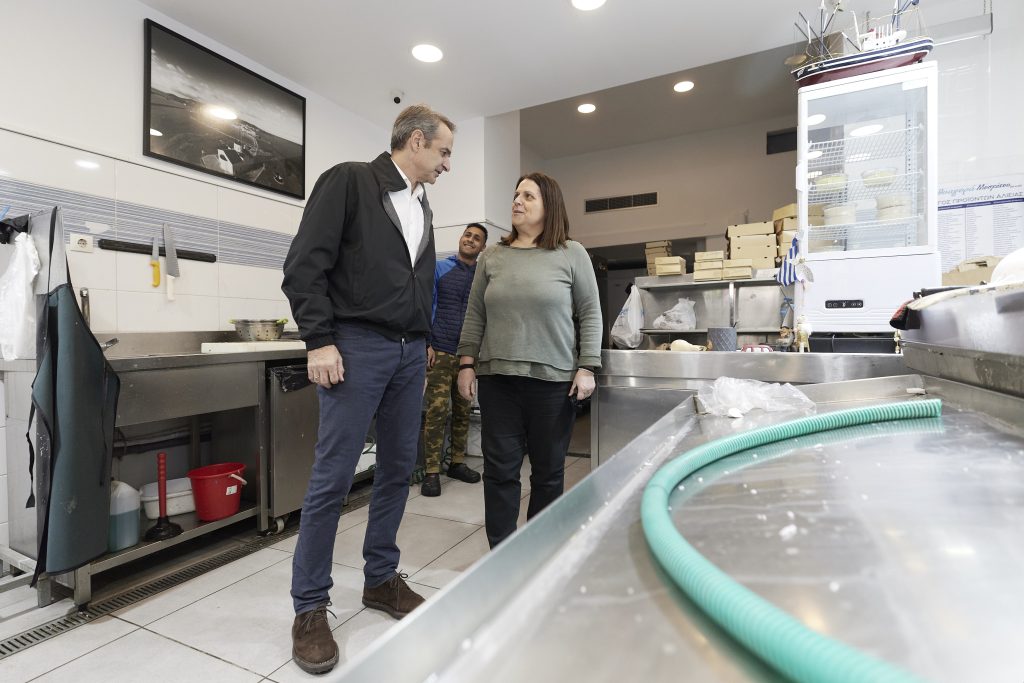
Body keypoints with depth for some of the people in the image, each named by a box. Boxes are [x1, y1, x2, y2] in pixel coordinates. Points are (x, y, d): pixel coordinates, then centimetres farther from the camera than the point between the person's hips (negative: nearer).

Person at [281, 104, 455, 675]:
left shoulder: (421, 206, 19)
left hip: (410, 353, 8)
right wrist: (320, 341, -15)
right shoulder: (348, 181, -2)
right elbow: (305, 265, -10)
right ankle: (310, 606, 15)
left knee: (399, 468, 11)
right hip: (357, 347, -7)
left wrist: (426, 340, 15)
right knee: (333, 477, -2)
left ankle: (381, 578, 28)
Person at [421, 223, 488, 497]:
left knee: (463, 411, 10)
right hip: (440, 351, -3)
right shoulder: (440, 268, 3)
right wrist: (426, 344, -9)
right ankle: (432, 472, 1)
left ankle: (457, 463, 23)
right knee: (437, 411, -7)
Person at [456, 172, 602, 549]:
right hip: (497, 377, 2)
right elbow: (475, 315, 10)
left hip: (553, 379, -2)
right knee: (500, 468, 5)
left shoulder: (572, 254, 3)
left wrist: (587, 367, -5)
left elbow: (590, 314, 2)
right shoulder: (492, 257, 10)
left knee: (548, 470, 9)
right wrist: (467, 363, 3)